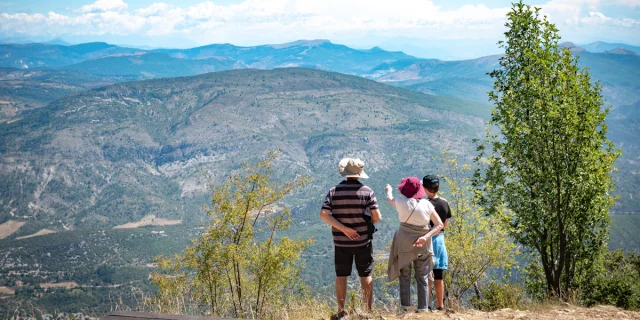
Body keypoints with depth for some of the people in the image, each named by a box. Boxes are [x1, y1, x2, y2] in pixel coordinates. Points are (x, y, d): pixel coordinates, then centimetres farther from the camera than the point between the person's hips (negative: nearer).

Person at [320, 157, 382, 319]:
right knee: (366, 276, 10)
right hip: (363, 241, -1)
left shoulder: (334, 191, -4)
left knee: (341, 276, 11)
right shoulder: (367, 191, -8)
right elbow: (377, 217, -11)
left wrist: (343, 229, -13)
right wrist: (367, 223, 10)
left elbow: (324, 214, -14)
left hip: (341, 242, 1)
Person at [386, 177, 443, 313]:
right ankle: (423, 307, 10)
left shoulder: (402, 203, -8)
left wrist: (388, 190, 37)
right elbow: (439, 225, -7)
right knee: (422, 278, 10)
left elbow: (389, 199, 16)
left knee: (405, 275, 13)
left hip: (404, 243, -1)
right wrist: (425, 237, -14)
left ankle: (406, 305, 12)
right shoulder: (427, 204, -5)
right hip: (423, 245, 1)